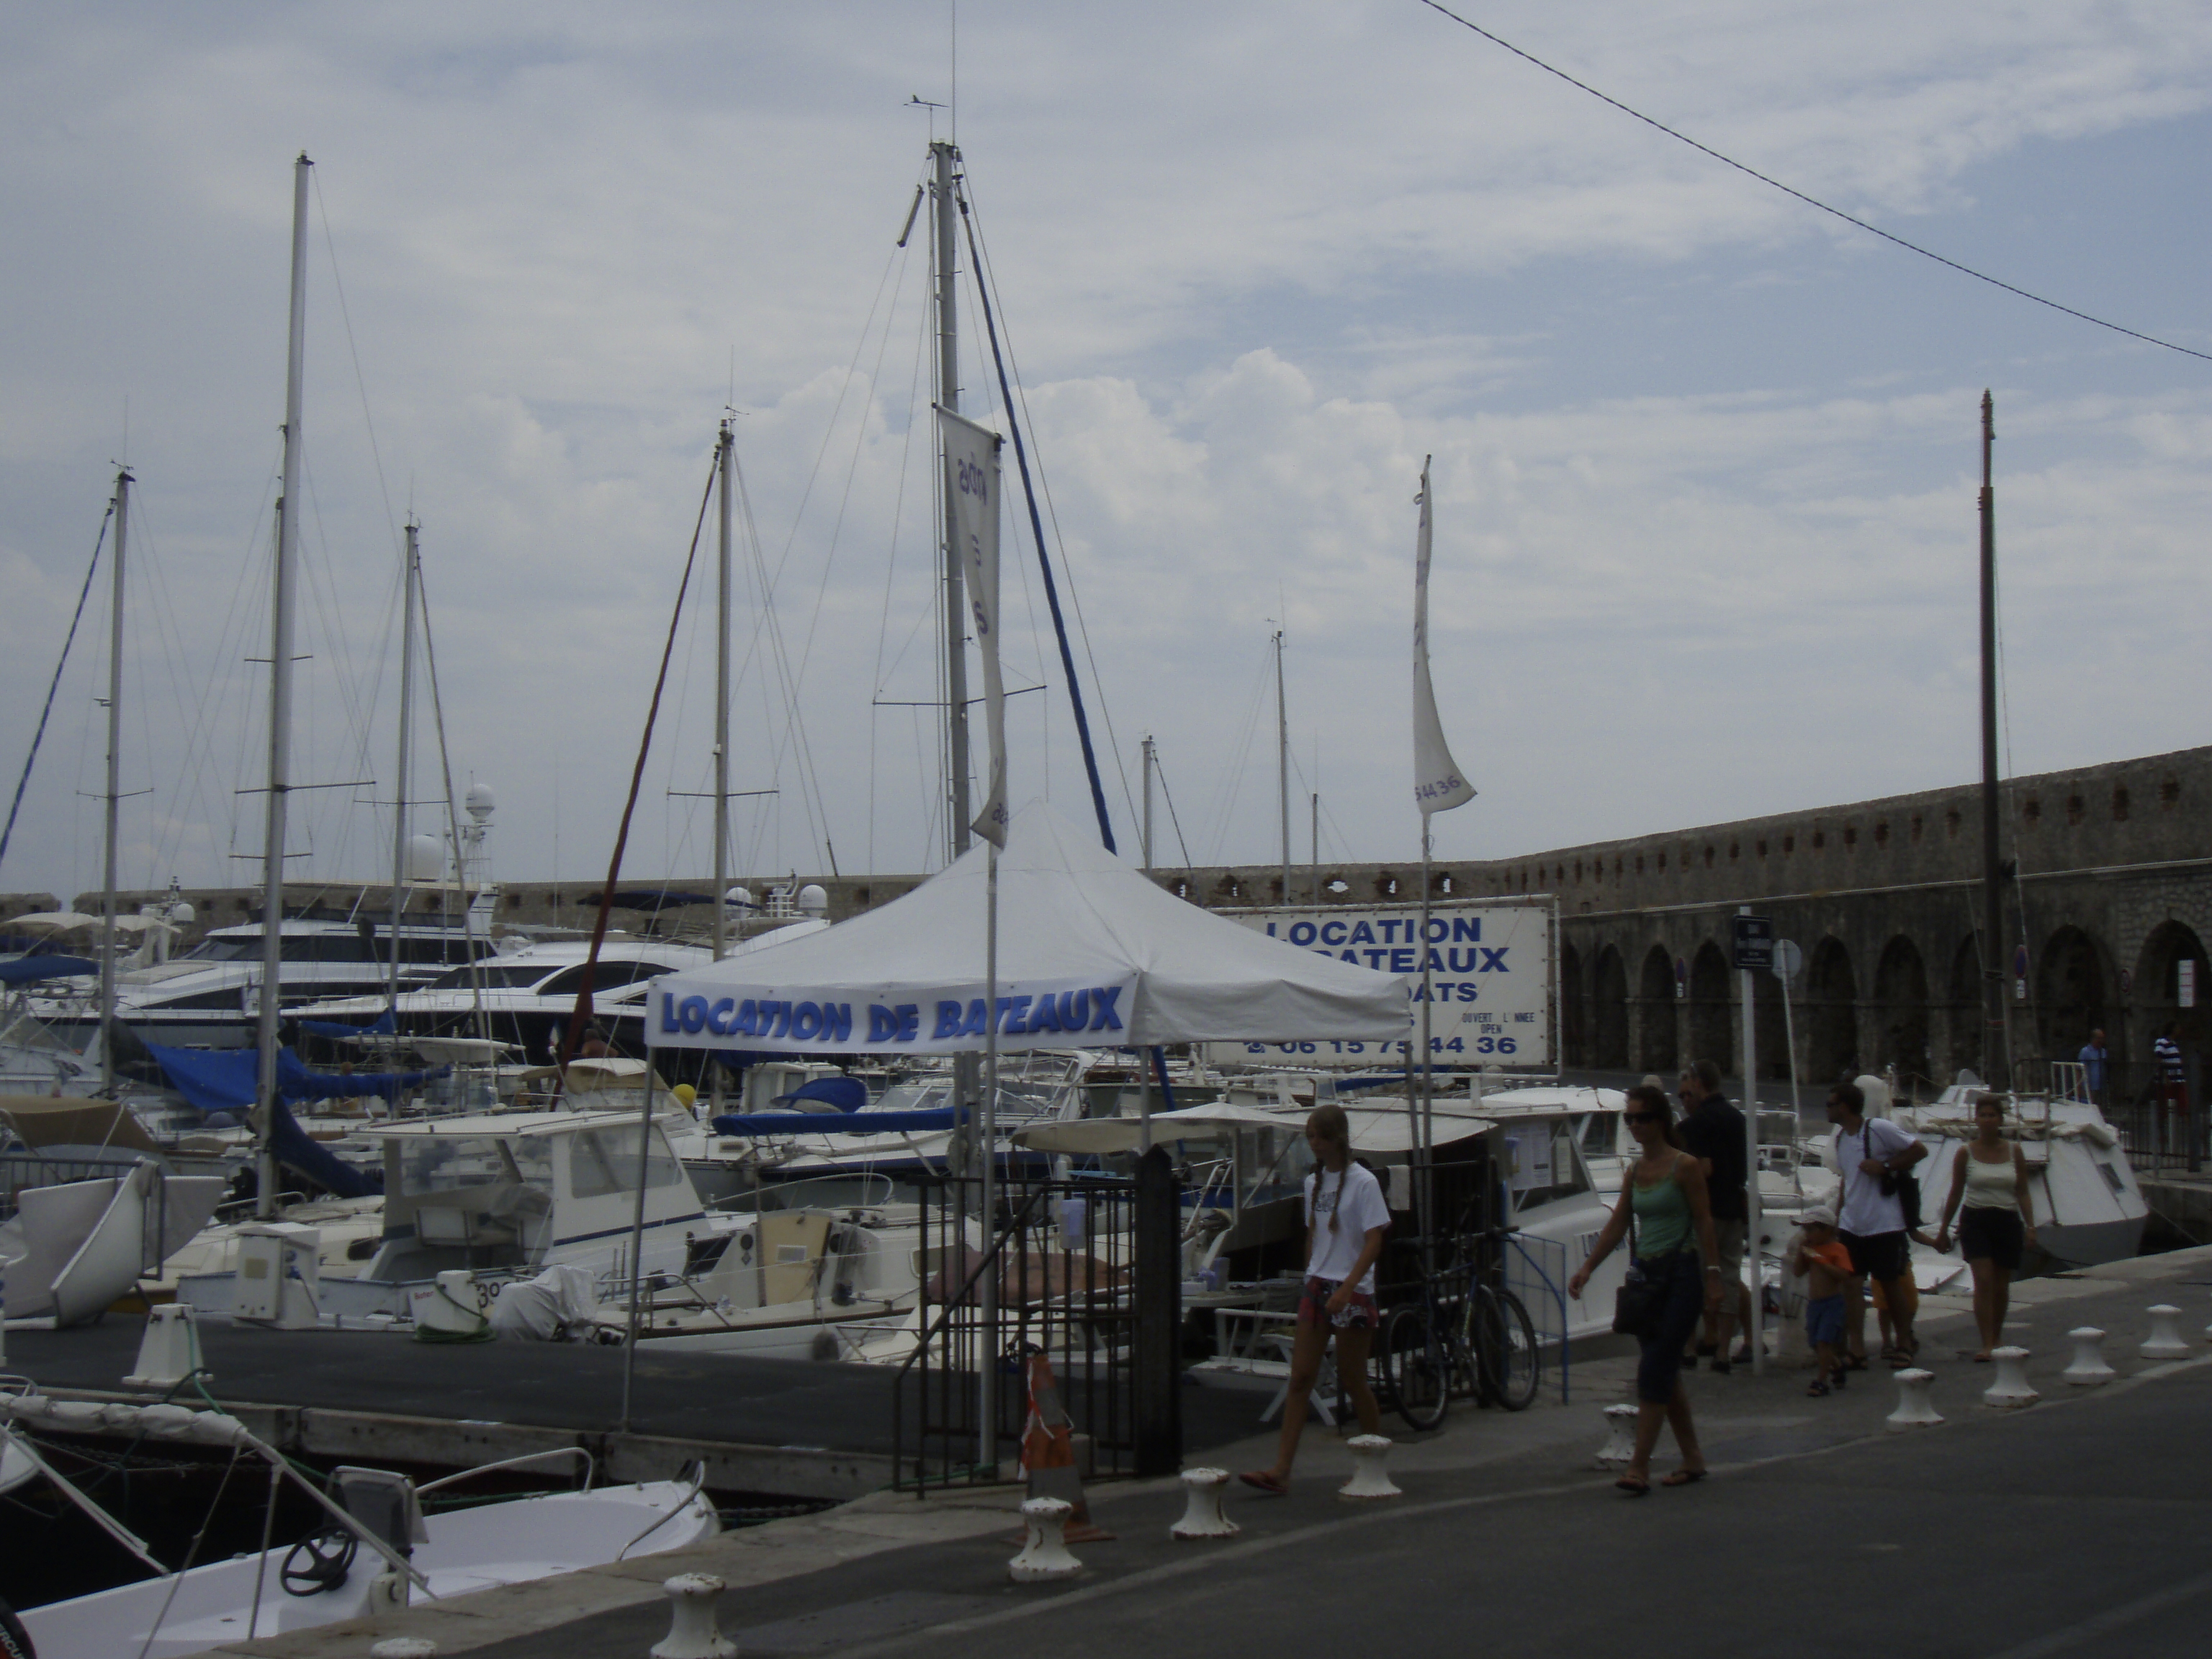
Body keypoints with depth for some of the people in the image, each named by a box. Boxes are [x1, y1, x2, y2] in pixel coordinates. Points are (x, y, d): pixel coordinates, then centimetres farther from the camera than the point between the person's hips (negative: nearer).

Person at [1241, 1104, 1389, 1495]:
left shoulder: (1363, 1182, -10)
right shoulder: (1314, 1181, 10)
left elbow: (1374, 1242, -15)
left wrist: (1346, 1288, -23)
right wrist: (1311, 1281, 16)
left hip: (1353, 1291, -6)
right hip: (1317, 1286, 6)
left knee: (1352, 1381, 2)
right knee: (1300, 1378, -1)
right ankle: (1280, 1472, -6)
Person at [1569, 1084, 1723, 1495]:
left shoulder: (1685, 1166, -7)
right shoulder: (1634, 1172, 11)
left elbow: (1703, 1222, -8)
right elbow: (1617, 1225, 12)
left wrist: (1713, 1276, -13)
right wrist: (1587, 1268, 3)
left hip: (1681, 1273, -7)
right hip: (1645, 1274, 7)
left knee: (1654, 1371, -11)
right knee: (1666, 1373, 10)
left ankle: (1639, 1466, -12)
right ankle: (1693, 1458, 20)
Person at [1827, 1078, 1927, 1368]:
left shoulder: (1879, 1129, -12)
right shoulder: (1841, 1136, 12)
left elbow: (1919, 1150, -10)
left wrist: (1885, 1166, -18)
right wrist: (1839, 1214, 21)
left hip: (1885, 1224, -6)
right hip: (1851, 1225, 6)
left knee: (1892, 1284, 6)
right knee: (1850, 1285, -4)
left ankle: (1904, 1341, 25)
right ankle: (1856, 1350, -3)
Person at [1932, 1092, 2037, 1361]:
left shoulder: (2014, 1151, 4)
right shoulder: (1966, 1153, 0)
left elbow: (2023, 1192, 5)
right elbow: (1956, 1193, 7)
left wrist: (2030, 1225, -6)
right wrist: (1944, 1230, 9)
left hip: (2007, 1221, 2)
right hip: (1975, 1220, -2)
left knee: (2001, 1286, 9)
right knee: (1983, 1281, -15)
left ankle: (1997, 1339, 28)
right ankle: (1987, 1345, -16)